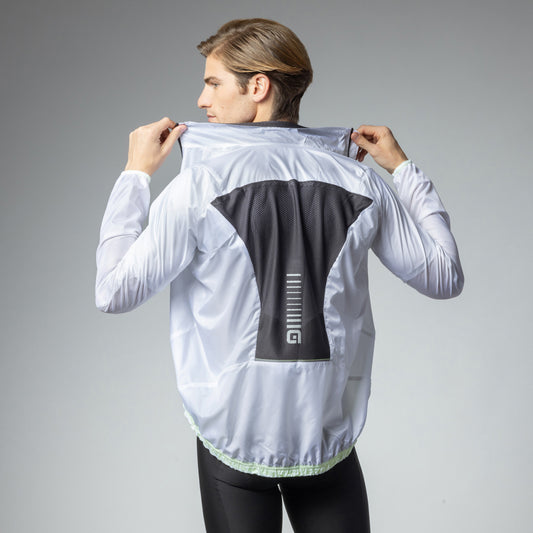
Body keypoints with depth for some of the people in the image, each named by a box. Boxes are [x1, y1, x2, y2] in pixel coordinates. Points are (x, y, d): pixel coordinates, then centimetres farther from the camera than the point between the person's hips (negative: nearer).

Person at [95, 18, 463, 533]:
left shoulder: (200, 185, -13)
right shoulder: (358, 181, -4)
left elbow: (114, 291, -9)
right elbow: (445, 276, 5)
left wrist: (135, 173, 0)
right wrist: (403, 168, 13)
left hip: (234, 439, -1)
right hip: (330, 437, 2)